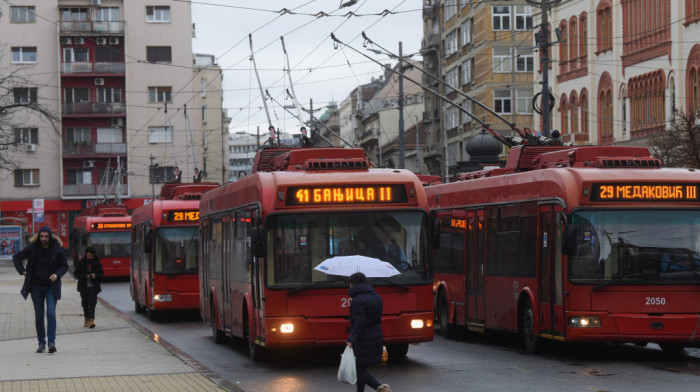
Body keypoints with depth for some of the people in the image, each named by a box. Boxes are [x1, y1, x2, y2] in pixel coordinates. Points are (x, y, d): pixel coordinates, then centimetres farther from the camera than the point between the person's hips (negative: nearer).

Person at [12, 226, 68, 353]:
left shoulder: (57, 249, -5)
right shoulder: (32, 247, -3)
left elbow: (65, 265, 4)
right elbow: (16, 257, 10)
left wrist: (57, 275, -14)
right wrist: (22, 271, -2)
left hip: (51, 287, -2)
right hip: (36, 287, 2)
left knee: (51, 314, -15)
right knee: (38, 316, 5)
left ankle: (52, 342, -14)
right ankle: (41, 343, 14)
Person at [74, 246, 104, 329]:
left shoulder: (97, 263, 1)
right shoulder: (80, 262, -1)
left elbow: (102, 274, 6)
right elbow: (77, 273, -3)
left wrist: (95, 275, -15)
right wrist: (85, 276, -18)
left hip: (93, 287, -1)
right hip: (83, 287, 1)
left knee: (92, 303, -12)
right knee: (85, 303, 8)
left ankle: (91, 319, -17)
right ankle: (87, 319, 20)